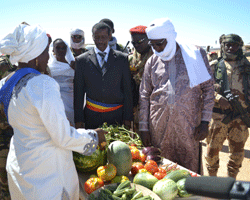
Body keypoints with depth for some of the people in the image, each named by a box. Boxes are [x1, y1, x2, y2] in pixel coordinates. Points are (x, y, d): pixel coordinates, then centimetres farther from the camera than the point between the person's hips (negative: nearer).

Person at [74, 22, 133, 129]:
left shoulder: (122, 58, 4)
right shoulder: (82, 60, 4)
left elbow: (127, 90, 4)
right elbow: (78, 92, 5)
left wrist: (128, 117, 1)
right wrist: (78, 119, 1)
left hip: (116, 116, 0)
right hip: (92, 116, 0)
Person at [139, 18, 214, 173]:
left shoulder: (196, 54, 2)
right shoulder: (152, 61, 7)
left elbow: (208, 88, 3)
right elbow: (144, 96, 9)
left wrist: (205, 121, -3)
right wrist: (143, 127, 5)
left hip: (188, 125, -1)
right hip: (158, 125, 2)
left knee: (190, 171, 6)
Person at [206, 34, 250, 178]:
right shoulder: (215, 66, 4)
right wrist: (219, 98, -17)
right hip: (218, 115, -2)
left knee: (238, 150, 10)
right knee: (213, 149, 4)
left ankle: (232, 179, 30)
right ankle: (212, 177, 25)